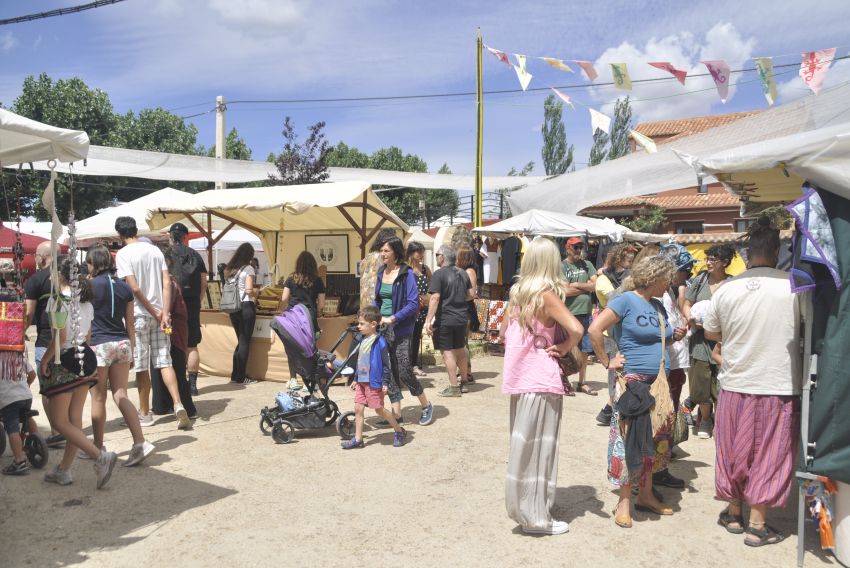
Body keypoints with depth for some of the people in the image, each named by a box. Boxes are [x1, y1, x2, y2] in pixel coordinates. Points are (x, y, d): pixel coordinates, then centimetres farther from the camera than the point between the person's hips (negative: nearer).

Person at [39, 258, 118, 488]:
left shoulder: (58, 299, -13)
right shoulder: (86, 300, 9)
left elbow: (61, 337, -19)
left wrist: (44, 359, -8)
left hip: (64, 361, -7)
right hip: (86, 359, 7)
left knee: (60, 421, 1)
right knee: (75, 419, 12)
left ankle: (101, 456, -12)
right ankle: (64, 470, 22)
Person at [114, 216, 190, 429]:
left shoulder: (123, 254, -8)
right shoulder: (155, 250, 8)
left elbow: (135, 288, -15)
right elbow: (167, 283, -1)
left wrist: (155, 313, -9)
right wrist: (164, 313, -5)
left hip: (139, 315, -5)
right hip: (159, 312, 5)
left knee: (141, 366, 5)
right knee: (164, 362, 6)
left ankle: (145, 413, 16)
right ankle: (178, 405, -8)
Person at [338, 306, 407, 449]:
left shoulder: (379, 342, -15)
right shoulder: (363, 340, 10)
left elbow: (386, 363, -15)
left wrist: (385, 382, -17)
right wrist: (356, 379, 21)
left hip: (374, 383, -8)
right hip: (362, 381, 8)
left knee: (379, 409, 1)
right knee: (358, 409, 5)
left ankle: (399, 431, 19)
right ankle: (358, 439, 12)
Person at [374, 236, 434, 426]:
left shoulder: (407, 274, -10)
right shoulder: (381, 272, 10)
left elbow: (413, 303, -16)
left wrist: (393, 318, -22)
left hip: (401, 329, -6)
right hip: (382, 327, 6)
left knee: (404, 372, -6)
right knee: (389, 371, 8)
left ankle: (426, 405, 16)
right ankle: (396, 412, 18)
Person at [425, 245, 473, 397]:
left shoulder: (439, 274, -12)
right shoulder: (463, 273, 8)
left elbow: (435, 298, -19)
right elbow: (470, 295, 12)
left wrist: (428, 320, -19)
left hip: (444, 319, -7)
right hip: (461, 318, 7)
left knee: (447, 351, -1)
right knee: (460, 349, 19)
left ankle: (454, 386, -2)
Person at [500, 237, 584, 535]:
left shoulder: (517, 293, 7)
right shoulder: (547, 296, -13)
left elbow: (503, 334, 16)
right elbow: (577, 330, -26)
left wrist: (524, 347, 9)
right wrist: (563, 348, -9)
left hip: (519, 376, 7)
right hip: (541, 379, -7)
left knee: (523, 443, 18)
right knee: (540, 446, 3)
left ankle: (522, 504, 32)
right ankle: (537, 516, 13)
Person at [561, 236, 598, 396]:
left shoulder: (587, 265, 12)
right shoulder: (561, 266, -4)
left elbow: (596, 285, 1)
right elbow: (566, 291, -14)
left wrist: (576, 285, -8)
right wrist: (587, 286, -2)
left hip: (586, 313, 5)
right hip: (568, 314, -5)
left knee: (584, 351, 11)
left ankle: (582, 383, 22)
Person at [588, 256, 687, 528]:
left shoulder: (658, 306, 13)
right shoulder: (627, 300, -11)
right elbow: (594, 329, -18)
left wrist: (675, 336, 5)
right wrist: (607, 362, -14)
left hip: (659, 383, 8)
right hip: (633, 382, -8)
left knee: (654, 441, 14)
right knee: (629, 440, -3)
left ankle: (646, 495, 28)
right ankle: (624, 500, 8)